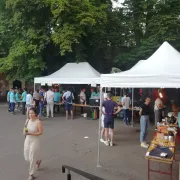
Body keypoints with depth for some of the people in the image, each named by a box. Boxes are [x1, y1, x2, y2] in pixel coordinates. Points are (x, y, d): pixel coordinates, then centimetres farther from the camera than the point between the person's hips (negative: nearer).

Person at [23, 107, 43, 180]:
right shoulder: (27, 121, 1)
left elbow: (40, 132, -18)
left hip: (35, 141, -6)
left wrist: (30, 133, -24)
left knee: (32, 158, 0)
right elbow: (25, 130, 9)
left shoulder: (38, 122, -16)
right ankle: (38, 161, 45)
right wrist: (25, 132, -15)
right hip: (27, 140, 6)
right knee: (27, 158, 14)